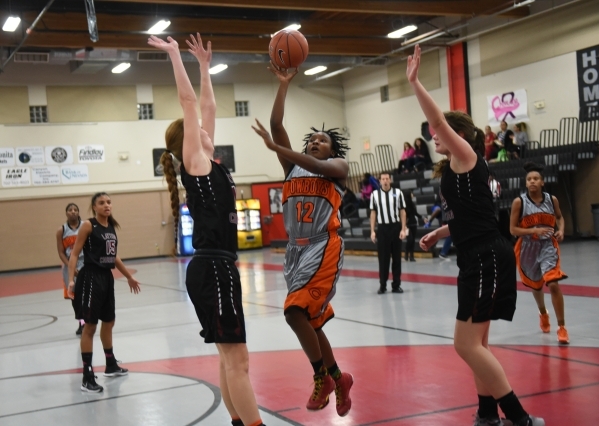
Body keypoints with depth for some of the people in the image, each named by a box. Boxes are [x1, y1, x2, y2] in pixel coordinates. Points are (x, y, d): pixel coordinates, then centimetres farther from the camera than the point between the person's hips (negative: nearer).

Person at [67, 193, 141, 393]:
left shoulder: (112, 226, 10)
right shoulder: (88, 225, -10)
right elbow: (74, 254, -13)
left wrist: (129, 277, 28)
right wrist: (71, 280, -25)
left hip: (107, 277, 8)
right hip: (91, 278, -8)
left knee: (109, 322, 19)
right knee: (90, 326, -6)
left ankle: (111, 365, 36)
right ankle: (87, 377, -3)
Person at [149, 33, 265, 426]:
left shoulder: (209, 162, 17)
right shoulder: (195, 160, -4)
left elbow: (208, 107, 24)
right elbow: (188, 101, -7)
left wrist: (205, 65, 30)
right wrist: (175, 53, -2)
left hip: (219, 266, 9)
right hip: (211, 268, -9)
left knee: (232, 357, 13)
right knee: (236, 358, -9)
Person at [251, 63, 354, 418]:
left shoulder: (338, 166, 4)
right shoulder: (293, 166, 16)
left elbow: (317, 167, -20)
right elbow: (277, 124, 7)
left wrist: (275, 148, -25)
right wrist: (284, 85, 3)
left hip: (324, 247, -6)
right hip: (297, 248, 6)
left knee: (296, 312, -19)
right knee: (311, 320, 10)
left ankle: (323, 378, -2)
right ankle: (338, 379, 27)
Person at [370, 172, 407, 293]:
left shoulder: (397, 193, 0)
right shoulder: (375, 194, 2)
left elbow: (402, 211, 3)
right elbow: (373, 213, 6)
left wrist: (403, 229, -3)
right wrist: (372, 231, 2)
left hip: (395, 227, 0)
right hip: (382, 228, 0)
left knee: (397, 257, 5)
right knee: (383, 258, 3)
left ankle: (396, 285, 13)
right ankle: (382, 285, 12)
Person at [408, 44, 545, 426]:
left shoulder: (467, 158, -7)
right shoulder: (457, 169, 18)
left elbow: (439, 119, -21)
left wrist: (414, 81, -19)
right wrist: (439, 233, 19)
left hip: (488, 259, -10)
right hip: (477, 259, 10)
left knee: (467, 344, -10)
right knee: (475, 343, 14)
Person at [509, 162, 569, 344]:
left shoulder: (552, 199, -4)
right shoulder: (519, 202, -11)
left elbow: (559, 217, 15)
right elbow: (513, 229, -11)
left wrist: (561, 231, -5)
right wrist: (535, 231, -23)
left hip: (548, 246, 0)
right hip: (528, 248, 1)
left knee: (553, 284, -18)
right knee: (536, 285, 20)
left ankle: (562, 327, -8)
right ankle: (543, 314, 51)